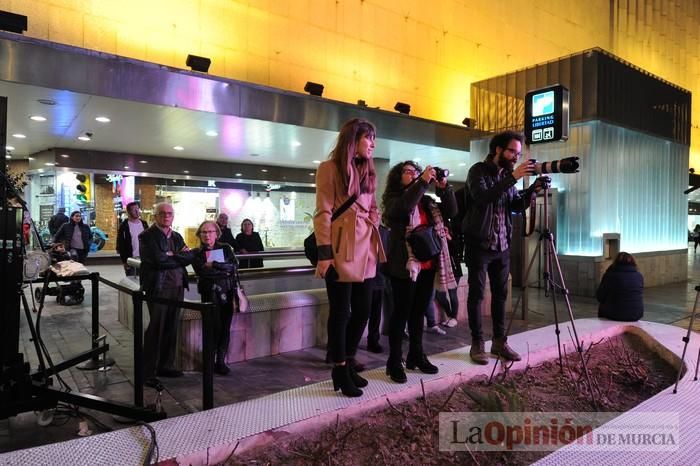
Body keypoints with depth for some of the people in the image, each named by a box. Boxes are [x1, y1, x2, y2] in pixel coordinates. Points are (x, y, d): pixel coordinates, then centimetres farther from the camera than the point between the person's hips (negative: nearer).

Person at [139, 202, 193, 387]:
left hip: (177, 287, 7)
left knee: (171, 328, 13)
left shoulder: (177, 236, 15)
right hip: (158, 288, -6)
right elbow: (158, 260, -18)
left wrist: (171, 256, -11)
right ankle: (148, 373, 9)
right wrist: (179, 258, -5)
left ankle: (165, 366, 26)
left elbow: (189, 257, 3)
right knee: (156, 329, -2)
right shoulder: (147, 236, -6)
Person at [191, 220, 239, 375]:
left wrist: (214, 265, -11)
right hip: (209, 293, -2)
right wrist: (224, 269, -9)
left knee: (225, 327, -1)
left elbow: (234, 265, -4)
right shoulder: (196, 253, 7)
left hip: (227, 292, 2)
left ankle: (221, 361, 11)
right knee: (215, 326, -12)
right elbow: (201, 271, -9)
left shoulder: (226, 248, 11)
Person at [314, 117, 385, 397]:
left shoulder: (367, 171, 20)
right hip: (342, 251, -7)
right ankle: (339, 370, 16)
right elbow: (323, 213, -9)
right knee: (341, 313, 1)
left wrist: (375, 245, 13)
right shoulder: (330, 168, -2)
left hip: (366, 250, 8)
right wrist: (324, 253, -16)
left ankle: (346, 362, 27)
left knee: (363, 311, 11)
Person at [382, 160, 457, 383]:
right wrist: (423, 181, -20)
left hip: (428, 265, 6)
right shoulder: (393, 199, -1)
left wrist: (444, 187, -3)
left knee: (419, 312, 14)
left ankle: (416, 356, 26)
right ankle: (394, 362, 6)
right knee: (402, 312, -2)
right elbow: (404, 207, -23)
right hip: (404, 265, -6)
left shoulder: (427, 202, 16)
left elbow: (451, 211, 9)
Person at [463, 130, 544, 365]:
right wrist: (513, 178, -27)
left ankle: (499, 341, 17)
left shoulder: (508, 175, 12)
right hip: (479, 244, -6)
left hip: (502, 245, 6)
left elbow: (517, 206, 10)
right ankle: (477, 343, 7)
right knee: (476, 294, -1)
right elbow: (482, 198, -25)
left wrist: (534, 188, -6)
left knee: (500, 293, 8)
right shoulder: (478, 170, -8)